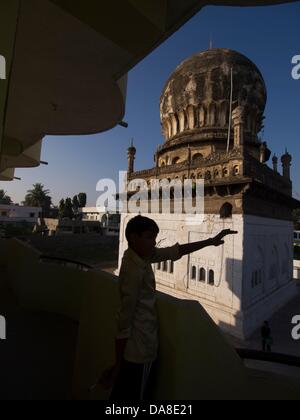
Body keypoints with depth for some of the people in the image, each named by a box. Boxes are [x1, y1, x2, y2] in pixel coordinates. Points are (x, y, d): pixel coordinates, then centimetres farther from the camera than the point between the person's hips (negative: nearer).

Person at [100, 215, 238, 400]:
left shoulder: (140, 256, -3)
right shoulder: (134, 270, -28)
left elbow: (175, 251, 2)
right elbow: (125, 320, -25)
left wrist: (211, 241, 2)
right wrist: (118, 366, -16)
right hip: (140, 351, -8)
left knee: (123, 396, 25)